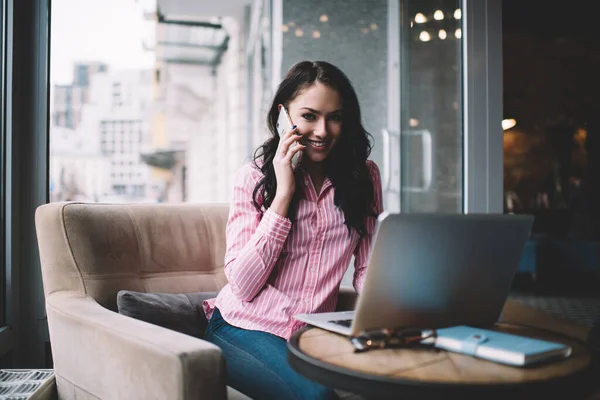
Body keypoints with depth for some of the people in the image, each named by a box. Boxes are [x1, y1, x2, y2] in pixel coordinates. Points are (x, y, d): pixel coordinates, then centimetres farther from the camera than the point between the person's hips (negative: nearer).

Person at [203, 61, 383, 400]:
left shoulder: (364, 176, 3)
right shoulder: (255, 177, -4)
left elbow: (368, 268, 7)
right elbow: (243, 285, -13)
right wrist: (284, 194, -17)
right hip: (243, 329, -4)